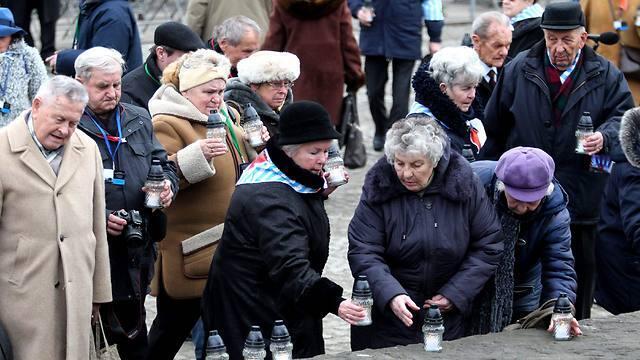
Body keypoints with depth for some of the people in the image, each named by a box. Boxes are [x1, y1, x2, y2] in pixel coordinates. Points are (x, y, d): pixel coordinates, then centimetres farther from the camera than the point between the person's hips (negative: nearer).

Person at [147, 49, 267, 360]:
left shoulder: (224, 118, 14)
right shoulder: (167, 124, -13)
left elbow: (237, 167, 29)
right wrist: (197, 155, -35)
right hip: (188, 252, -8)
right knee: (173, 325, 1)